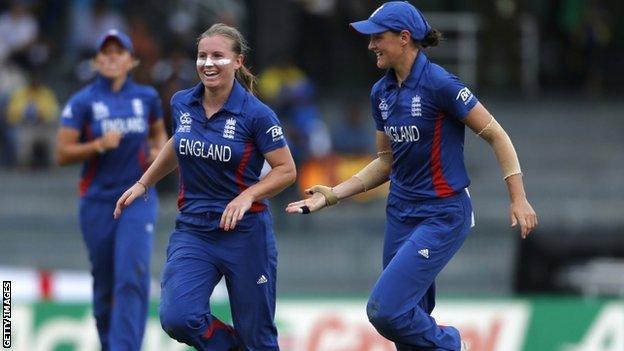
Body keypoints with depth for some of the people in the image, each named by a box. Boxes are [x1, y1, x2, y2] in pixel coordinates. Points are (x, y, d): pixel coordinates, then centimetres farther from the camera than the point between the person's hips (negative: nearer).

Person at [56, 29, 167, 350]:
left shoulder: (147, 97, 6)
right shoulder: (83, 102, -2)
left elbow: (158, 131, 25)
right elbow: (63, 154, -4)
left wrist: (160, 151, 3)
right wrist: (99, 145, -19)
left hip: (138, 197, 0)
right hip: (97, 200, 0)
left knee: (132, 276, -16)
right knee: (104, 284, 7)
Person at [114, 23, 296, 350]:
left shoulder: (256, 114, -12)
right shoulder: (181, 104, 2)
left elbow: (286, 170, -8)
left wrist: (247, 196, -22)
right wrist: (143, 184, 26)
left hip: (244, 232, -3)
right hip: (192, 230, 3)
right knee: (177, 318, -19)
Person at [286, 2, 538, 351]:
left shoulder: (439, 83, -16)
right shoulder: (382, 92, 6)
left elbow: (496, 135, -12)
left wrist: (518, 199, -16)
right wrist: (333, 194, 8)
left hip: (442, 216, -8)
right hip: (401, 213, 8)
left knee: (385, 310, -17)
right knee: (411, 322, 8)